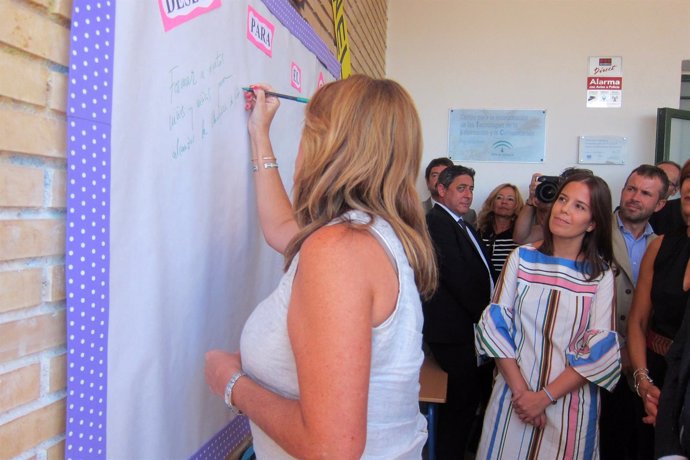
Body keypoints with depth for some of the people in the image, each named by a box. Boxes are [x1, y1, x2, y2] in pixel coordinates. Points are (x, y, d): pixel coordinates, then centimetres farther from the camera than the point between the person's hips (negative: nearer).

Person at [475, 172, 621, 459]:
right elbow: (495, 323, -4)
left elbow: (600, 349, -8)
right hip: (514, 395, 1)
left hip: (570, 401, -1)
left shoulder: (601, 274, -4)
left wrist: (546, 397, -13)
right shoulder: (522, 258, -2)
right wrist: (520, 389, -11)